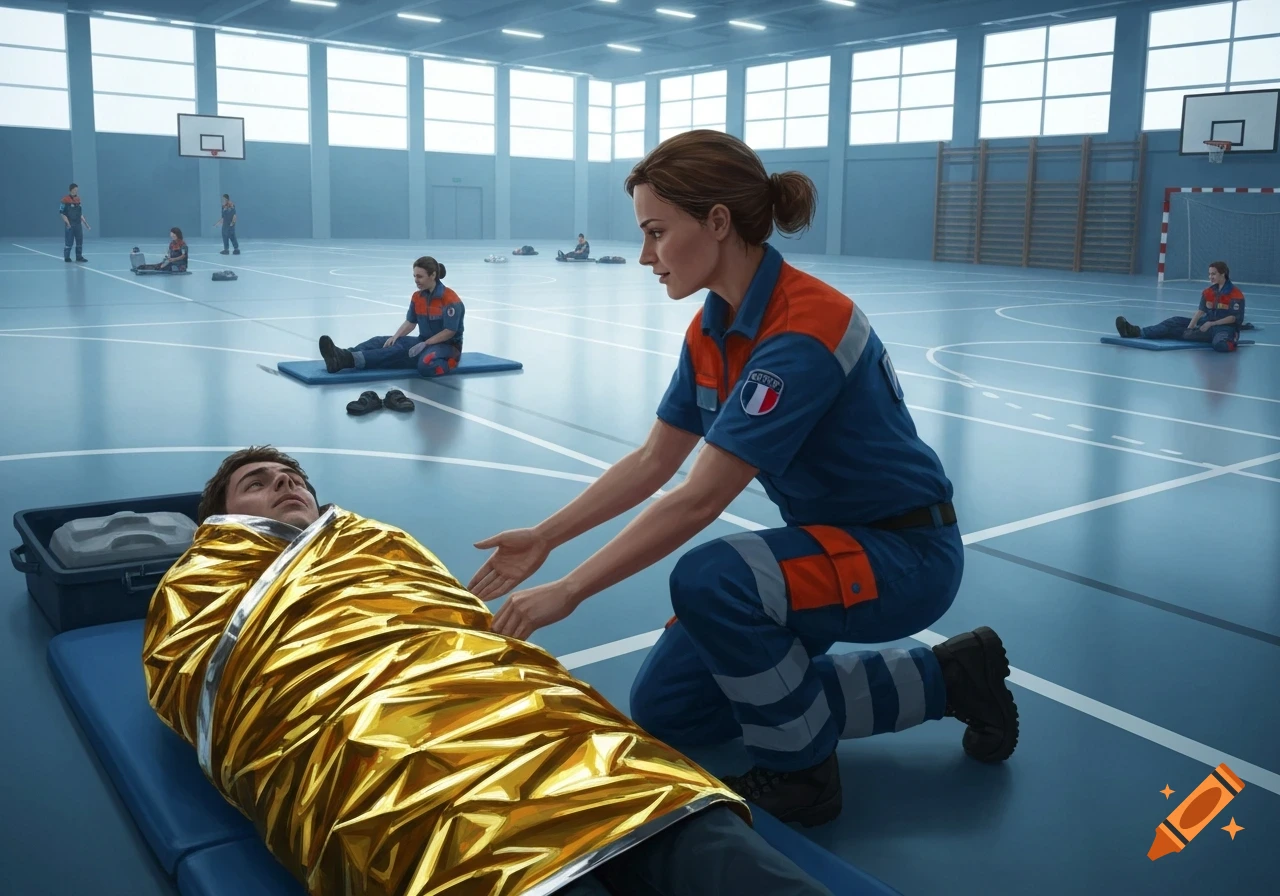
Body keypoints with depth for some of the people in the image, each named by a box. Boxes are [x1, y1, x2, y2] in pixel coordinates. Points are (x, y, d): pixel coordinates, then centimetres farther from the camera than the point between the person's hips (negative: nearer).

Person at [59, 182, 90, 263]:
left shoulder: (78, 199, 10)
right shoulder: (65, 200, -8)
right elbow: (62, 213, -9)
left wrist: (85, 223, 12)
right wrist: (67, 222, -17)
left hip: (78, 224, 6)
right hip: (70, 225, -6)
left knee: (80, 241, 7)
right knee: (69, 241, -1)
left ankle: (79, 257, 15)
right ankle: (67, 257, 7)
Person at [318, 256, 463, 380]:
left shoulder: (450, 299, -17)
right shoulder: (417, 297, 7)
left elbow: (449, 332, -19)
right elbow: (410, 322, 12)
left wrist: (425, 344, -23)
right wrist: (395, 336, -7)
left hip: (448, 346, -8)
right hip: (424, 342, 8)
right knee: (381, 342, -14)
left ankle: (350, 360, -50)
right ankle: (346, 356, -41)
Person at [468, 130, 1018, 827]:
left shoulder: (803, 330, -28)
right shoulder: (711, 330, -1)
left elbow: (699, 500, -30)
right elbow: (652, 462, 7)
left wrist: (568, 592, -25)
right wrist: (544, 538, 4)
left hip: (905, 553, -9)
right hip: (824, 535, 9)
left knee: (709, 580, -35)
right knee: (662, 710, 6)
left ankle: (801, 773, -6)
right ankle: (940, 679, 12)